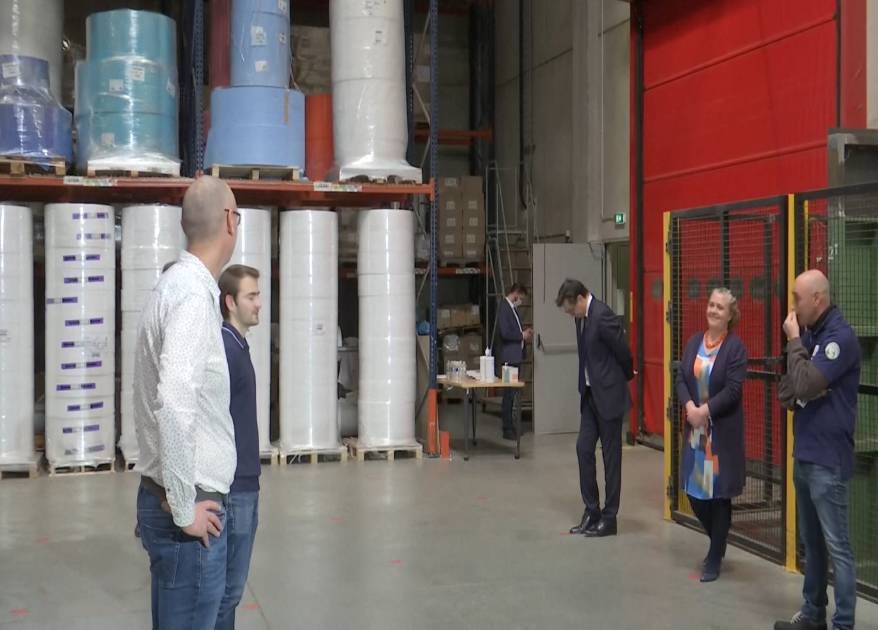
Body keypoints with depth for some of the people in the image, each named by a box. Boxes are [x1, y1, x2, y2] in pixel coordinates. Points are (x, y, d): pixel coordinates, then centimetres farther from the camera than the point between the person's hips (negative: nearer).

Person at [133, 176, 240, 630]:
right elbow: (175, 404, -29)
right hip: (187, 507, -9)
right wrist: (185, 509, -19)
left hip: (166, 496, 9)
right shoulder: (194, 294, -18)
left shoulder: (176, 285, 10)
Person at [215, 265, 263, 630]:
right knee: (228, 586, -1)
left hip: (244, 482, 9)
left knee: (231, 583, 16)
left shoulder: (238, 346, 12)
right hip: (233, 485, -9)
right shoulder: (224, 349, -17)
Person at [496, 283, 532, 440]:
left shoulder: (512, 308, 15)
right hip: (509, 357, -10)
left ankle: (511, 426, 22)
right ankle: (507, 429, -2)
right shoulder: (504, 308, -15)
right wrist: (522, 335, -11)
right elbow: (505, 333, -23)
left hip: (515, 356, 10)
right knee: (509, 393, -7)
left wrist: (524, 333, 6)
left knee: (512, 393, 15)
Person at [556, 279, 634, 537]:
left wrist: (626, 378, 4)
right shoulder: (582, 317, 7)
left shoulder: (603, 316, -20)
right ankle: (591, 512, 17)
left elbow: (623, 352, -14)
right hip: (590, 394, 8)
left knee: (610, 455, 2)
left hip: (608, 395, -8)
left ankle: (609, 518, 11)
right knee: (583, 448, 7)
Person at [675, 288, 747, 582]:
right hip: (694, 427, 5)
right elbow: (681, 378, 4)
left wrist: (704, 411, -19)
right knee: (694, 490, 9)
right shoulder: (694, 341, 8)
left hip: (722, 430, -5)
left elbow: (733, 390, -15)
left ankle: (714, 559, 16)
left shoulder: (736, 347, -9)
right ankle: (717, 540, 35)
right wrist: (689, 406, -13)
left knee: (719, 493, 2)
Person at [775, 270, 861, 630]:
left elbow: (805, 384, -24)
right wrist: (797, 393, -8)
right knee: (811, 541, 17)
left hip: (828, 460, -9)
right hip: (804, 455, 9)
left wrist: (794, 341, -12)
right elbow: (786, 391, 14)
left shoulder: (840, 336, -14)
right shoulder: (810, 335, 12)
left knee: (837, 546, -2)